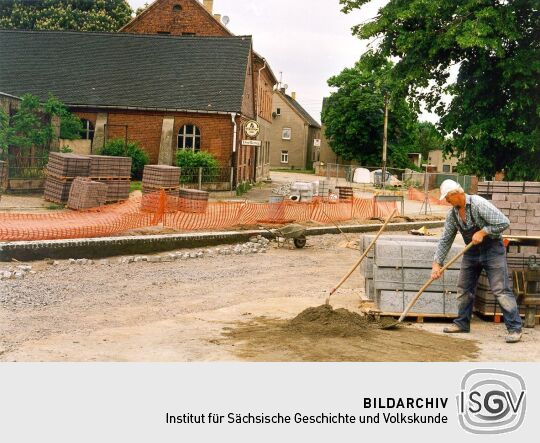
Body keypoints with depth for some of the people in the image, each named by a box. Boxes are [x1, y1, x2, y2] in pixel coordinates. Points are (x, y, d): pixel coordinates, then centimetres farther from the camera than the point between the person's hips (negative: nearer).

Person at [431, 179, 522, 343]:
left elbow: (503, 222, -21)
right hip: (471, 251, 7)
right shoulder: (452, 214, 1)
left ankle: (514, 328, -7)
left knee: (501, 289, -11)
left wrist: (483, 232, -21)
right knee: (464, 288, 11)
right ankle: (462, 323, 25)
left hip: (492, 249, -7)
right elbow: (445, 240, 6)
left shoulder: (478, 204, -20)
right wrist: (437, 263, 1)